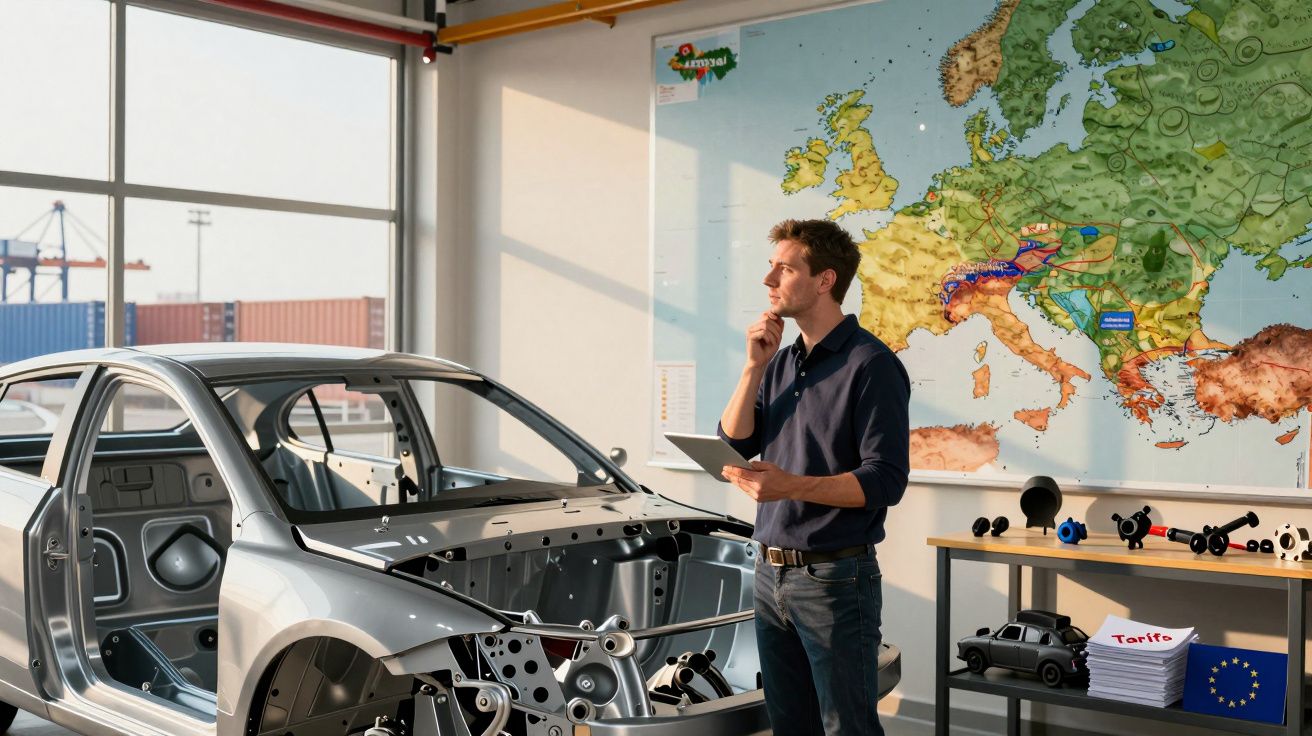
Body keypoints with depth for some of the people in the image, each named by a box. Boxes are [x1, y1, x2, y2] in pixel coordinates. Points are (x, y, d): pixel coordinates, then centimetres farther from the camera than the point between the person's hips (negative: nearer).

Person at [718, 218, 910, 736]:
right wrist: (754, 367, -4)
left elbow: (885, 481, -18)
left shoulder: (870, 364, -12)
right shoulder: (782, 363, 13)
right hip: (772, 574, 8)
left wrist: (792, 486, -28)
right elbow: (734, 445, 5)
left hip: (834, 577, -8)